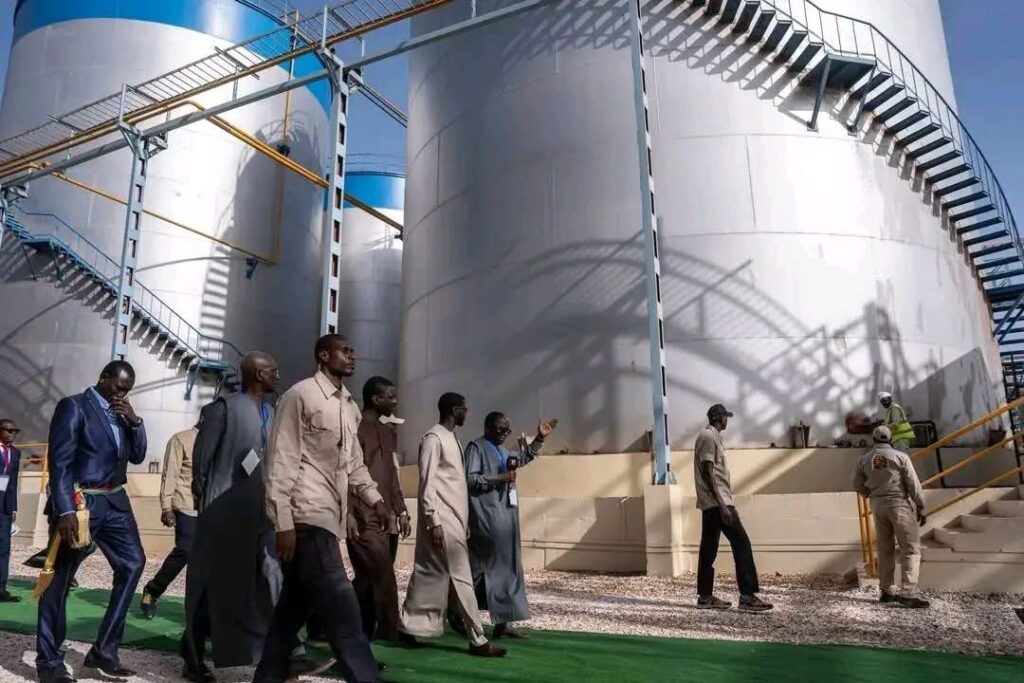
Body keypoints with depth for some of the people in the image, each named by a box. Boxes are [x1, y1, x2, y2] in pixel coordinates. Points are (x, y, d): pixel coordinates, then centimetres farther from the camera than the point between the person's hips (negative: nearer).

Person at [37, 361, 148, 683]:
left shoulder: (121, 414, 16)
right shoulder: (73, 406, -6)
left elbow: (137, 456, 14)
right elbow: (60, 462, -14)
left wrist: (135, 422, -1)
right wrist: (65, 510, -22)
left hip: (115, 502, 7)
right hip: (81, 503, -7)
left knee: (133, 563, 1)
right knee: (60, 579, 3)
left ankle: (104, 649, 10)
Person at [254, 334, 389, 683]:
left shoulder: (350, 407, 17)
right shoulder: (300, 395, -7)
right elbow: (281, 460, -10)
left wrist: (375, 499, 7)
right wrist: (283, 521, -15)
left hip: (329, 518, 8)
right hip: (307, 517, -8)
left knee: (294, 606, 16)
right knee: (343, 613, -10)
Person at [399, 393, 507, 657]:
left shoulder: (452, 438, 16)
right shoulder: (434, 438, -12)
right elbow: (427, 482, -16)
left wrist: (464, 521, 17)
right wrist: (434, 521, -20)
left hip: (454, 519, 9)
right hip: (442, 520, -9)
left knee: (428, 574, 14)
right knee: (461, 578, -5)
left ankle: (408, 626, 24)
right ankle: (478, 640, 1)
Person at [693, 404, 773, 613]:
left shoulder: (711, 436, 19)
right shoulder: (708, 436, -12)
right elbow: (708, 472, -19)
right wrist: (722, 504, -23)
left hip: (711, 503, 10)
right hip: (717, 502, -10)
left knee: (709, 548, 9)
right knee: (741, 542, -9)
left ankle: (705, 597, 12)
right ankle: (748, 597, -9)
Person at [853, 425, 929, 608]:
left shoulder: (864, 460, 4)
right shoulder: (900, 456, -8)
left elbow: (858, 486, 10)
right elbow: (913, 484, -8)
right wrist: (921, 508, 0)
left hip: (878, 506, 4)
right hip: (900, 504, -4)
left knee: (885, 549, 14)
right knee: (911, 550, -2)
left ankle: (887, 591, 18)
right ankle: (909, 593, -11)